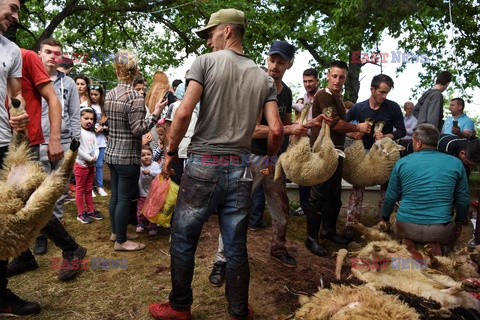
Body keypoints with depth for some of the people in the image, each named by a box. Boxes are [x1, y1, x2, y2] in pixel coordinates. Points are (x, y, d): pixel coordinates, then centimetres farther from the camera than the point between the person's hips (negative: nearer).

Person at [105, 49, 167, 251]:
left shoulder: (109, 95, 6)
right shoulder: (135, 97, -17)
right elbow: (138, 129, -21)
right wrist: (155, 113, -14)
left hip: (111, 153, 8)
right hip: (127, 157, -8)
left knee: (115, 196, 18)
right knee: (125, 199, 2)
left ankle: (115, 232, 32)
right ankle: (120, 241, 13)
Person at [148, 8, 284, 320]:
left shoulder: (206, 62, -2)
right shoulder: (264, 78, 8)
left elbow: (184, 112, -12)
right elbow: (276, 129, 2)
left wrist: (171, 152, 1)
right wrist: (271, 159, 20)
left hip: (203, 166, -3)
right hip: (240, 170, 4)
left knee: (183, 241, 14)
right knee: (237, 248, 13)